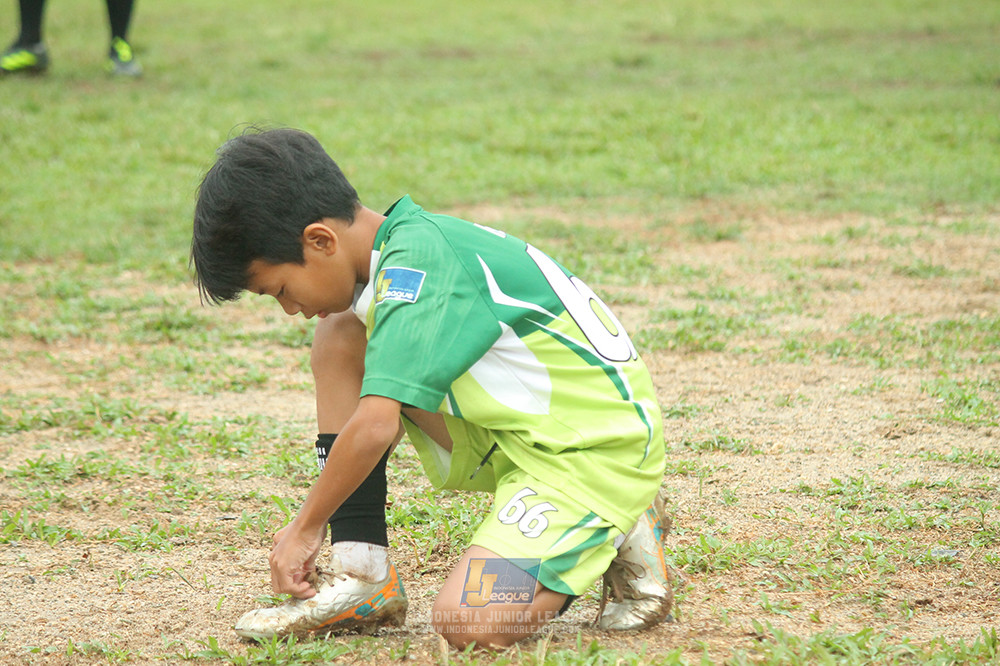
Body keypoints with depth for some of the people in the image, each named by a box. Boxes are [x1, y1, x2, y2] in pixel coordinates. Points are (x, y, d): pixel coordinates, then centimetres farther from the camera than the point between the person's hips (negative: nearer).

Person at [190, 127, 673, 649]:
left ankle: (621, 536, 1)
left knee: (467, 623, -26)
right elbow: (385, 406, 17)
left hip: (602, 448, -9)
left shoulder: (414, 262, -23)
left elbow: (373, 428, -28)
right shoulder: (413, 244, 5)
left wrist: (305, 529, -14)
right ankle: (363, 579, 1)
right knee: (338, 338, 0)